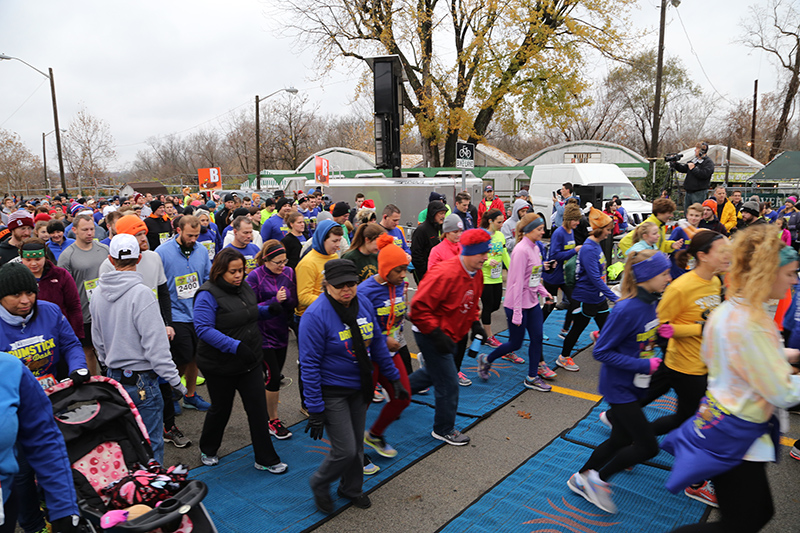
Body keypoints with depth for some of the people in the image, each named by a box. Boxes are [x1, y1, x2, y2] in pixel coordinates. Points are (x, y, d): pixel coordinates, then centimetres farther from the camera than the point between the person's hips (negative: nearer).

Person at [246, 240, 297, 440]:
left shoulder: (289, 273, 1)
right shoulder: (255, 277, -12)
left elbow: (294, 302, 2)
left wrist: (286, 298, -20)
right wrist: (275, 301, -23)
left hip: (281, 332, 5)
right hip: (263, 335, -5)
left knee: (275, 376, 13)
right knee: (273, 377, -4)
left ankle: (266, 405, 33)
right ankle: (273, 420, 12)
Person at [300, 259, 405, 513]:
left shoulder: (363, 303, -5)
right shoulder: (316, 315, -24)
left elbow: (377, 342, 6)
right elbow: (309, 365, -21)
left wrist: (394, 378, 9)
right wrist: (315, 410, -19)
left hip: (359, 387, 6)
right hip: (332, 392, -6)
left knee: (357, 443, 19)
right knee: (345, 450, -4)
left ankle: (351, 488, 44)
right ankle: (319, 484, 27)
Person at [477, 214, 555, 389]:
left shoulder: (535, 248, 6)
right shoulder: (521, 250, -21)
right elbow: (517, 283, -23)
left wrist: (543, 292, 6)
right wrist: (517, 313, -22)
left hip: (533, 303, 8)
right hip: (518, 304, -8)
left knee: (537, 338, 9)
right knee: (515, 343, 5)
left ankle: (532, 377, 22)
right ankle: (486, 360, 27)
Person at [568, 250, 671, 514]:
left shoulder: (650, 303, -1)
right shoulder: (626, 309, -27)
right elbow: (601, 351, -23)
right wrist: (644, 365, -24)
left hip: (635, 384, 9)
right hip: (618, 386, -9)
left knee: (621, 439, 18)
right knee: (648, 446, -3)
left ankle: (581, 479, 35)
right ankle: (599, 478, 16)